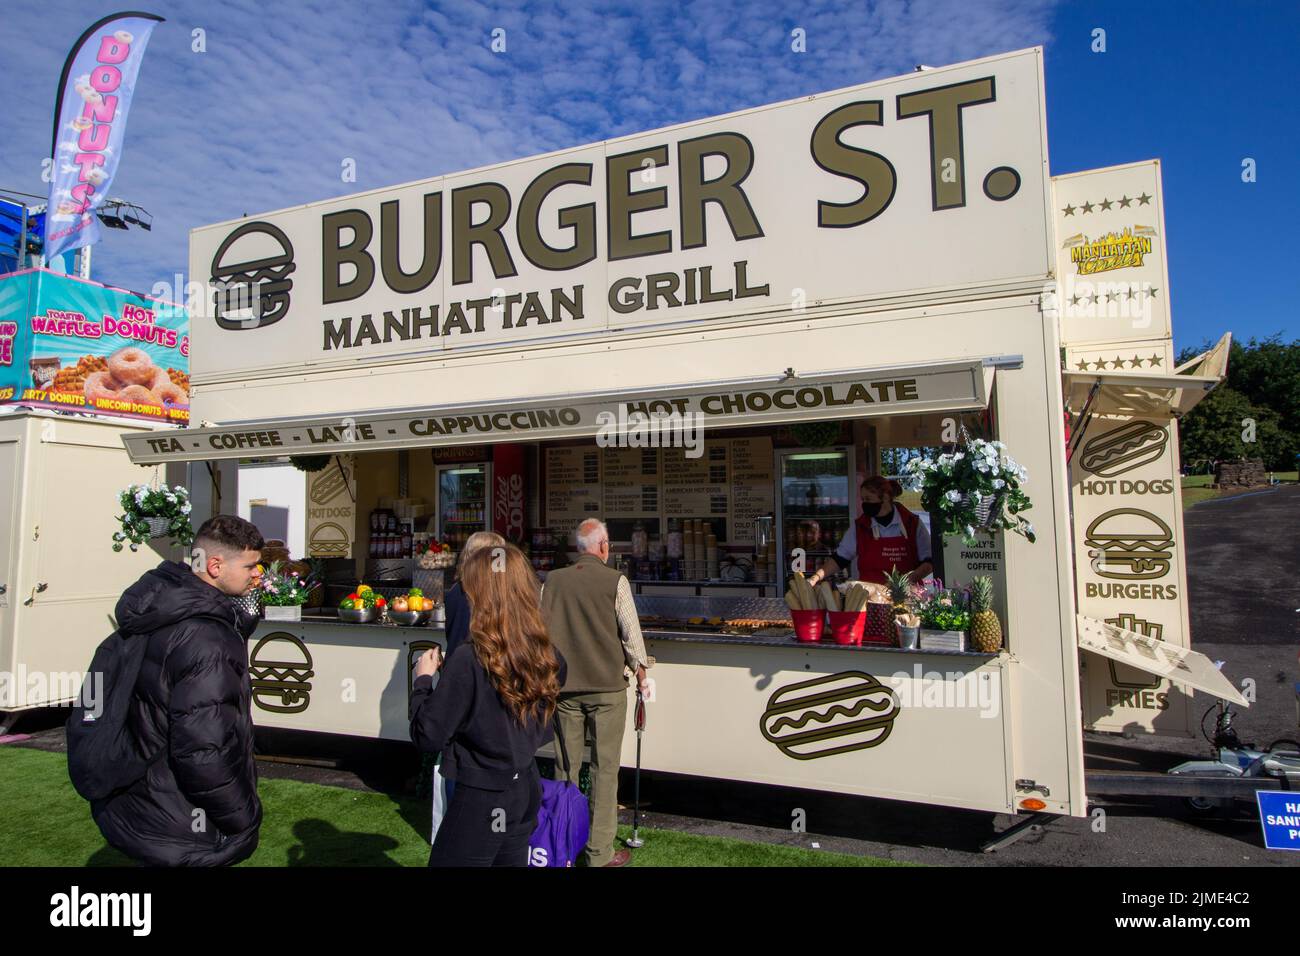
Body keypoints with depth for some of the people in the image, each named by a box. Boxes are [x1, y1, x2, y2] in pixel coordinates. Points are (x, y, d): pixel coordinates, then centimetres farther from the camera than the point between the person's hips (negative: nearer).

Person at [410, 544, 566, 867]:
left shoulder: (468, 660, -23)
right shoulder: (548, 656, -4)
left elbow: (428, 737, -17)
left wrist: (423, 680, -2)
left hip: (481, 799, -6)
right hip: (526, 791, 7)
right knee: (511, 858, 21)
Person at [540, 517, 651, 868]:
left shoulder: (553, 580, 0)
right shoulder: (615, 581, -10)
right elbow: (631, 632, -7)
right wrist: (640, 671, 9)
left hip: (564, 687, 4)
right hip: (607, 687, -3)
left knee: (565, 766, 13)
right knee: (604, 769, 5)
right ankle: (599, 853, 11)